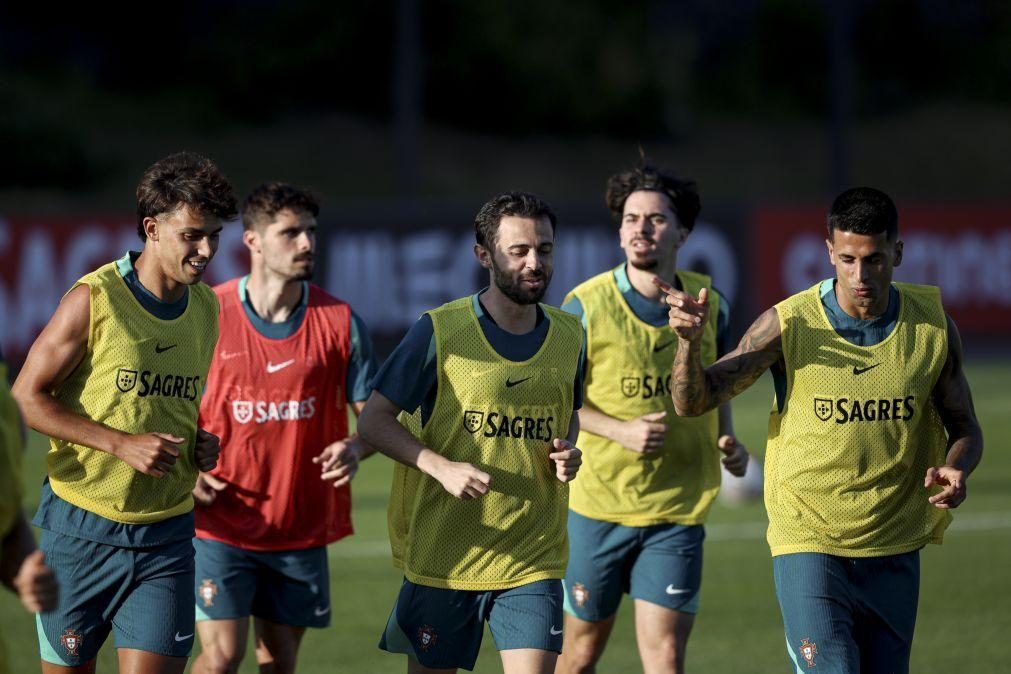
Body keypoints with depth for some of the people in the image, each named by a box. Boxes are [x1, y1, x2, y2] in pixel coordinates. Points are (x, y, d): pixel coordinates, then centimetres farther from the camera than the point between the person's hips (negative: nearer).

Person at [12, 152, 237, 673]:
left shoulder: (207, 308, 7)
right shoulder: (94, 299, -11)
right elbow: (27, 399, -9)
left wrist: (201, 444, 1)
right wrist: (121, 443, -18)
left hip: (166, 534, 4)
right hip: (82, 527, -3)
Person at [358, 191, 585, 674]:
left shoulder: (568, 335, 5)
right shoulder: (440, 331, -8)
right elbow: (374, 421, -4)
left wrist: (568, 452, -1)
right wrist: (442, 467, -20)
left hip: (533, 559, 2)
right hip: (442, 557, -2)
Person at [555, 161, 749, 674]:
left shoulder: (708, 303, 1)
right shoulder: (586, 306, -9)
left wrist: (727, 440, 2)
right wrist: (621, 430, -17)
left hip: (678, 511, 1)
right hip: (597, 502, -1)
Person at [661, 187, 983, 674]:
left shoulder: (933, 326, -3)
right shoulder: (789, 323, -10)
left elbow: (964, 429, 9)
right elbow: (694, 401, -9)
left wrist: (955, 470, -14)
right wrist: (690, 341, -29)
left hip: (894, 554, 3)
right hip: (808, 545, -3)